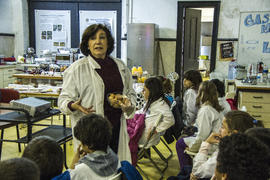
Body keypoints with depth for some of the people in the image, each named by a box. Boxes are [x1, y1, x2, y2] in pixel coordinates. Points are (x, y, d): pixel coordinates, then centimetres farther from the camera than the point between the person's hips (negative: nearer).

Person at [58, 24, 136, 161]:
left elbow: (131, 92, 21)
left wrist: (129, 103, 0)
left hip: (117, 126, 4)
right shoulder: (77, 68, -2)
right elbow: (64, 98, -2)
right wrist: (73, 106, -23)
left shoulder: (120, 66, 12)